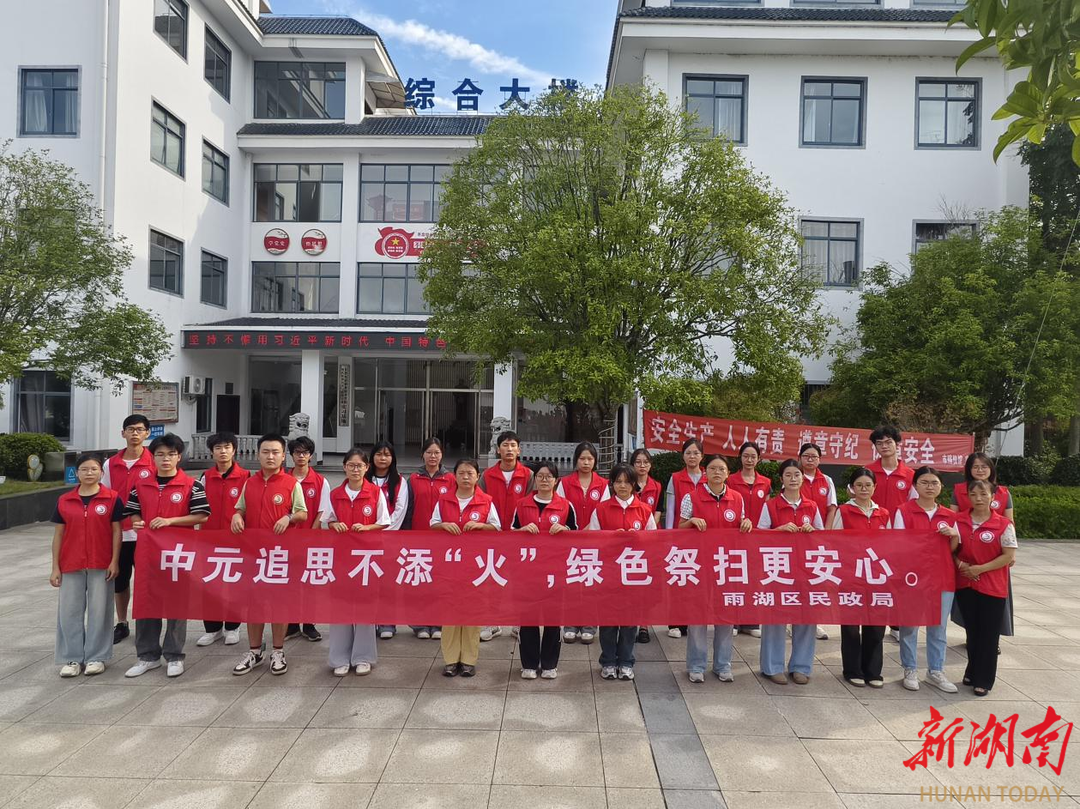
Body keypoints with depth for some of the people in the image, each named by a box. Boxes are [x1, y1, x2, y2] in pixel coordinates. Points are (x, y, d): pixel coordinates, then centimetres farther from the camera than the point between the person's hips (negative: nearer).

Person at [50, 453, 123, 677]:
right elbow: (58, 534, 7)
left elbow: (116, 531, -2)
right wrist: (55, 567, 4)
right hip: (71, 565, 3)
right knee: (70, 611, 7)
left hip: (101, 565, -3)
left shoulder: (112, 499, -3)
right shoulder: (64, 501, 4)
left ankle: (96, 657, 16)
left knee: (99, 610, 4)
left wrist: (114, 561, -7)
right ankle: (72, 658, 19)